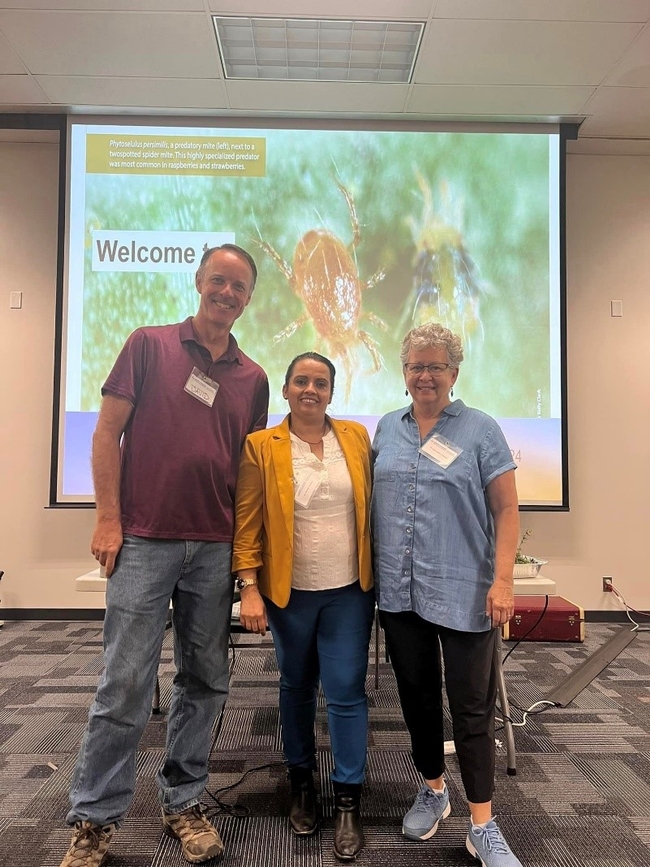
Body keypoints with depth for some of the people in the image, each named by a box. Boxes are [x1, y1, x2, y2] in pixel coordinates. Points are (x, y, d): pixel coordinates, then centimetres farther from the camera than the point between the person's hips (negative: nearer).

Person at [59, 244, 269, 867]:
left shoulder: (253, 377, 10)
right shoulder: (149, 345, 2)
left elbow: (250, 466, 13)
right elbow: (107, 431, -1)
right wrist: (108, 519, -7)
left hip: (215, 549, 4)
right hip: (144, 540, -3)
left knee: (204, 682, 12)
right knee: (125, 684, 2)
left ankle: (183, 803, 31)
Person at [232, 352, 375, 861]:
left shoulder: (357, 437, 1)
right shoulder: (261, 446, -5)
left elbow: (372, 507, 6)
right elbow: (248, 522, -6)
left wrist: (379, 574, 5)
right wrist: (249, 588, -11)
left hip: (350, 591, 1)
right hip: (290, 592, 0)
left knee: (346, 691, 3)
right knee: (297, 687, 16)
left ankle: (348, 802, 20)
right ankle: (302, 783, 36)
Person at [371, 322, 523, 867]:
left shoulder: (481, 430, -3)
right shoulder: (387, 429, 9)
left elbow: (506, 510, -5)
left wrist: (502, 580, -13)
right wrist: (371, 570, 11)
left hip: (463, 593, -4)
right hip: (399, 592, 4)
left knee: (472, 705, 5)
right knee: (417, 695, 16)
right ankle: (434, 791, 38)